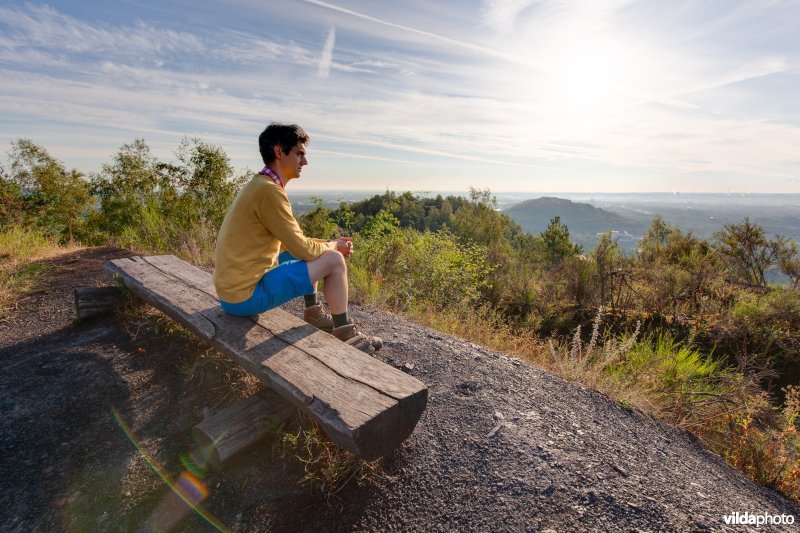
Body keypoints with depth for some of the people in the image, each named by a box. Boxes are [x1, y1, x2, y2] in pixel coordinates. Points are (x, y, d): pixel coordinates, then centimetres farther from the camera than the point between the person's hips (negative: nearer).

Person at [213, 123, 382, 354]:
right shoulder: (269, 190, -21)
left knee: (317, 252, 19)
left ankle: (313, 313, 22)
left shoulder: (259, 186, 10)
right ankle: (345, 333, 3)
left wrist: (329, 244, 6)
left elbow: (293, 241, 16)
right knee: (334, 260, -11)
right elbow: (301, 248, -19)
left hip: (235, 285, 10)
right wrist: (333, 246, 0)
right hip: (245, 296, -10)